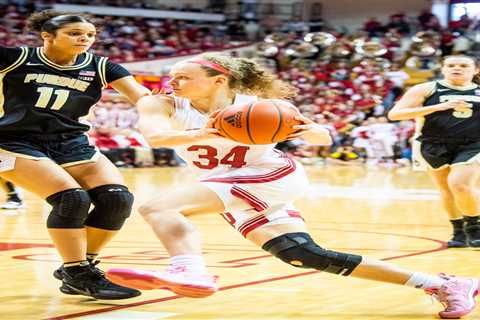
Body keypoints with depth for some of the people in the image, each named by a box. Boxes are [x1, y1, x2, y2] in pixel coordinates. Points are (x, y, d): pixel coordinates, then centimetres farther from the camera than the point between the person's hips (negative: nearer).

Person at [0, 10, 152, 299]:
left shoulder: (100, 67, 1)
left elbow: (144, 98, -10)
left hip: (72, 143, 5)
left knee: (117, 198, -14)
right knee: (72, 198, -26)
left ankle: (82, 267, 2)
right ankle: (78, 274, -11)